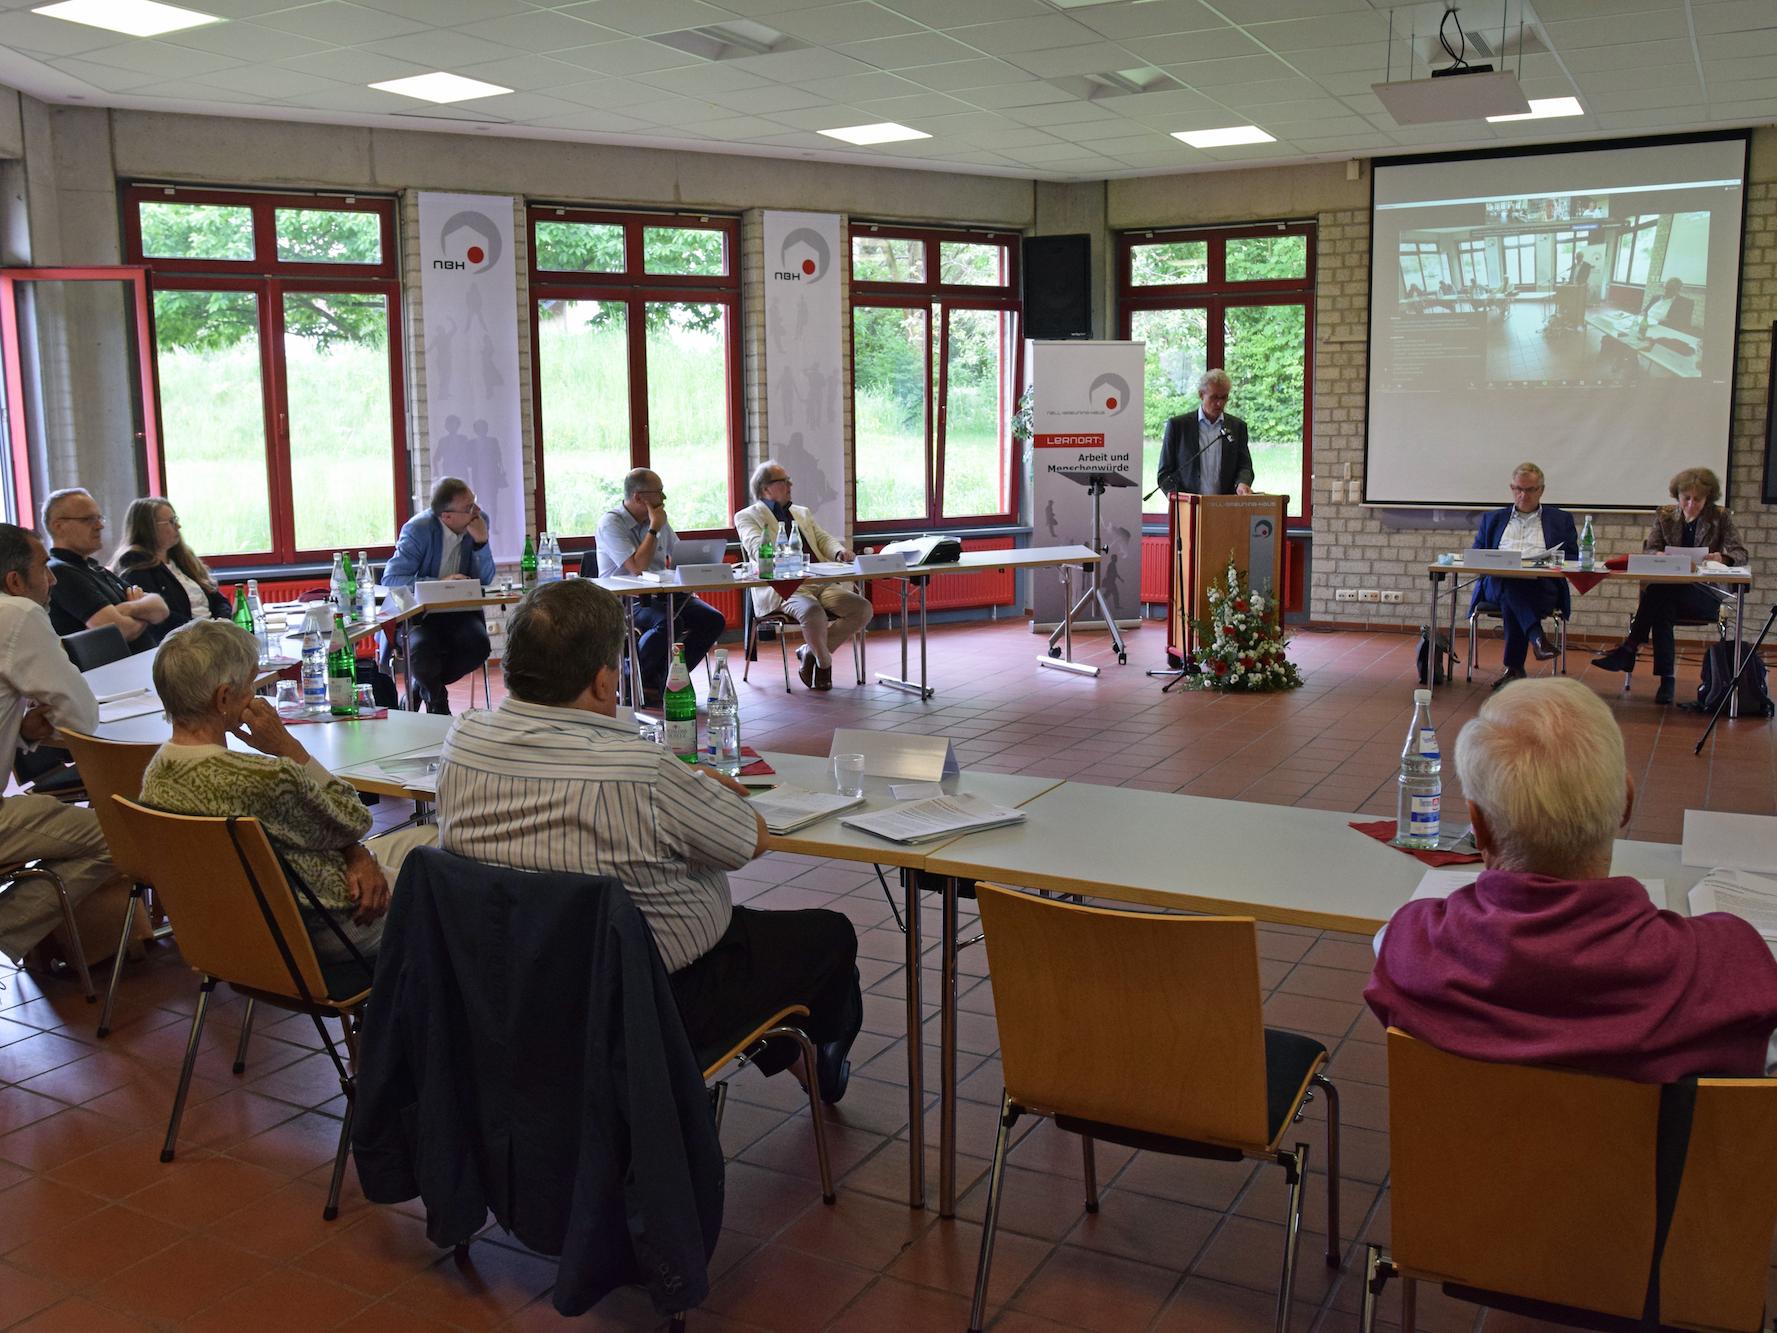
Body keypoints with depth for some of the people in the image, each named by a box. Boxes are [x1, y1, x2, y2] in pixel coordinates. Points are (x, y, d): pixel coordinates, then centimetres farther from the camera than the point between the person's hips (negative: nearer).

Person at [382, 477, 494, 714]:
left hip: (459, 611, 4)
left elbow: (485, 580, -2)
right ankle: (437, 700, 3)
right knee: (422, 648, -34)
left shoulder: (479, 521, -2)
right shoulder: (419, 529, -14)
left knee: (478, 644, -27)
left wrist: (481, 542, -19)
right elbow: (390, 579, -20)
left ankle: (421, 687, 2)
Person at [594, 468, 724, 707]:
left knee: (714, 620, -13)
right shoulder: (611, 523, -11)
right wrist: (654, 528, -15)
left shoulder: (659, 519, 12)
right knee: (670, 623, -36)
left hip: (660, 595, 7)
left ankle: (663, 679, -5)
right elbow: (637, 566, -22)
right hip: (624, 600, -7)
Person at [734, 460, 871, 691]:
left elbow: (824, 538, 21)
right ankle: (824, 663, -6)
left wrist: (839, 552, -4)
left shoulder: (802, 513, 29)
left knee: (863, 609, -16)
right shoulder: (747, 516, 8)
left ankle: (810, 652, 1)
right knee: (813, 611, -37)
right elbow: (759, 549, -10)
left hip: (823, 583, 7)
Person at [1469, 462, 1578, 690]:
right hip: (1497, 584, 1)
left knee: (1512, 600, -37)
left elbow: (1572, 559, 15)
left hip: (1542, 587, -1)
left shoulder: (1561, 520, 23)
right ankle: (1537, 638, -50)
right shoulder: (1493, 519, 27)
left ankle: (1514, 667, -37)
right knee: (1511, 586, -38)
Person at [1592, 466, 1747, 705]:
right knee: (1662, 607, -36)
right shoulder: (1665, 515, 12)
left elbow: (1740, 554, 0)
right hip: (1670, 591, 2)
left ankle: (1628, 649, -33)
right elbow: (1649, 550, 3)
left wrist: (1722, 557, -24)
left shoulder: (1721, 518, 6)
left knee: (1659, 591, -34)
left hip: (1706, 594, -2)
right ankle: (1666, 680, -36)